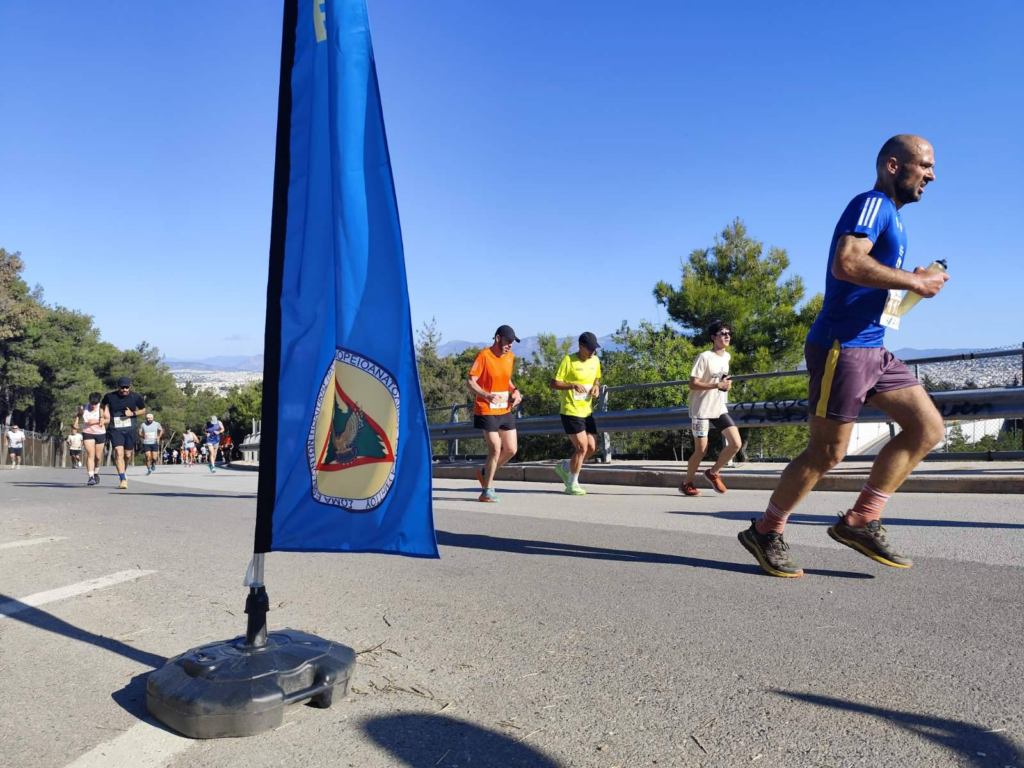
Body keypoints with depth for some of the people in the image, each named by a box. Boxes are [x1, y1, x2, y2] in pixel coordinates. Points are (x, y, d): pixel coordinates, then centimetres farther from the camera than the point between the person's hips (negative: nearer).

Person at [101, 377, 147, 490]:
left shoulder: (136, 397, 0)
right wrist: (105, 412, 3)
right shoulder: (109, 396, 0)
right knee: (119, 452, -15)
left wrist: (133, 413, -7)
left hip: (130, 429, 1)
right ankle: (123, 479, -15)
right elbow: (103, 405, 22)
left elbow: (143, 410, 11)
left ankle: (124, 471, 39)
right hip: (115, 429, -1)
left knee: (128, 454, 8)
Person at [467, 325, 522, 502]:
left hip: (505, 411, 7)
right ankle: (487, 491, 8)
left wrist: (515, 391, 2)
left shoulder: (510, 357, 8)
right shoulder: (484, 356, -12)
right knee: (495, 450, -8)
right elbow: (471, 382, -15)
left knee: (511, 450, 6)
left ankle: (485, 474, 29)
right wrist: (488, 396, -30)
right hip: (487, 412, -7)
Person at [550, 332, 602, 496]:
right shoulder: (568, 360, -12)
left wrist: (596, 387, 1)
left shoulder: (595, 360, 7)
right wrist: (573, 385, -26)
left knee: (592, 447, 6)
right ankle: (572, 484, 8)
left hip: (587, 411, 7)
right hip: (571, 411, -7)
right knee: (582, 447, -9)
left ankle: (565, 467, 29)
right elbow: (553, 383, -12)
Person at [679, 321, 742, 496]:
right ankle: (686, 483, 19)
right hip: (702, 410, -7)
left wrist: (726, 384, 4)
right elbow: (693, 384, -18)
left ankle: (713, 472, 15)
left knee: (736, 443, -6)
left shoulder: (727, 356, 8)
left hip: (720, 408, 7)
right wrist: (718, 385, -23)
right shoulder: (704, 357, -15)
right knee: (701, 450, -2)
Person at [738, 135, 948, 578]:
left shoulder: (890, 217, 22)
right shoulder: (871, 204, -8)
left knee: (928, 428, 5)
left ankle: (861, 520, 8)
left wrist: (913, 284, 11)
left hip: (872, 349, 10)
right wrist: (915, 281, -16)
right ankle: (765, 532, 11)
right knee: (826, 453, -5)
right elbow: (846, 264, -26)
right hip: (842, 346, -10)